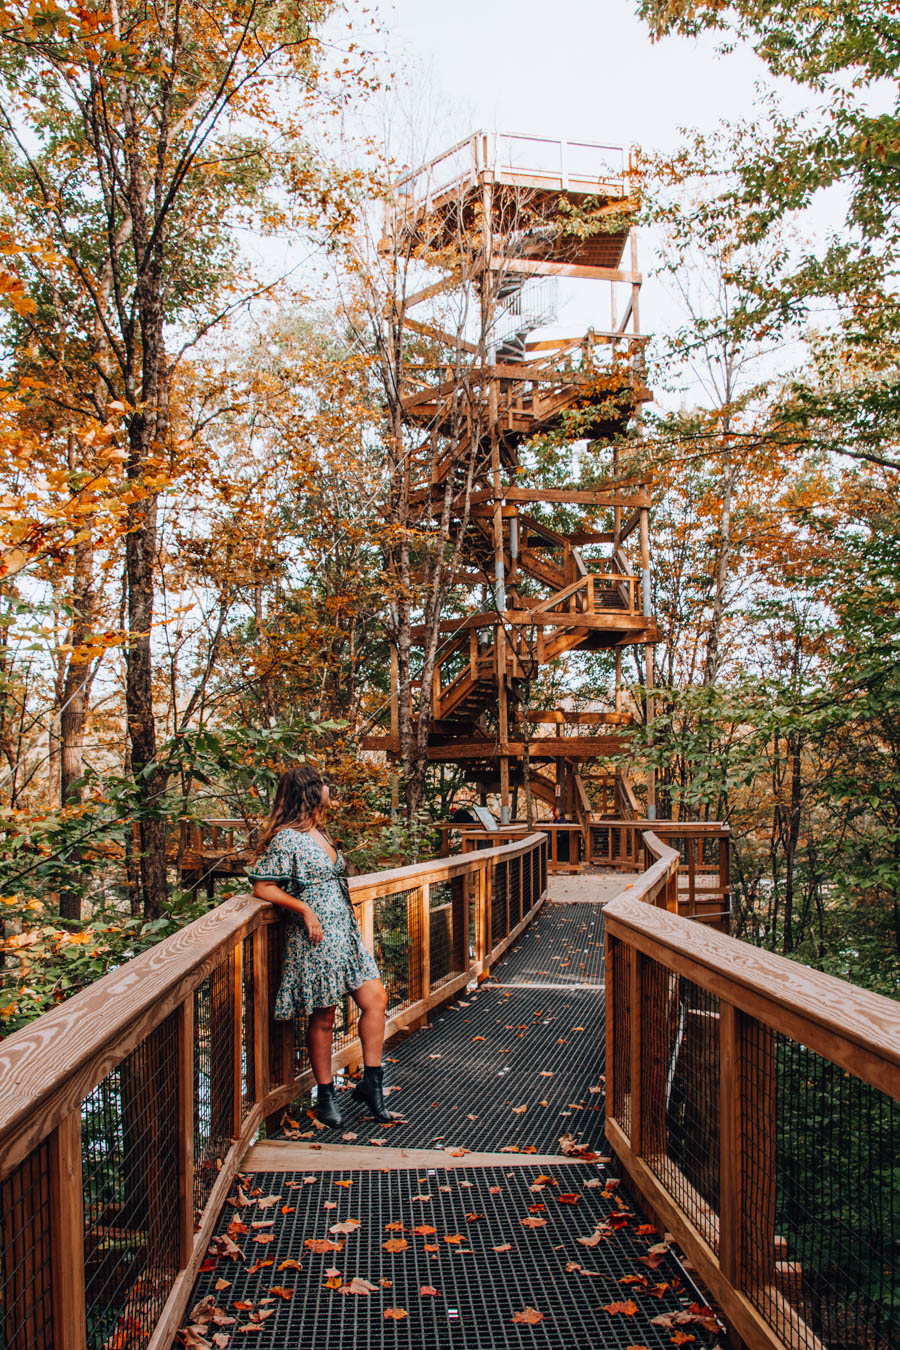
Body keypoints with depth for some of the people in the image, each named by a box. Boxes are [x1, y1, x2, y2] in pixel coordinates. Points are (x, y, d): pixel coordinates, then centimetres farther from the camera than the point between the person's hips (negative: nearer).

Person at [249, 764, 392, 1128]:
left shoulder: (319, 833, 15)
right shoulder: (286, 838, -11)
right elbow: (262, 887, -14)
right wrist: (305, 909, -18)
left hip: (346, 934, 8)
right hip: (315, 940, -8)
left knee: (375, 1000, 1)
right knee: (323, 1017, 3)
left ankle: (371, 1082, 13)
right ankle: (325, 1094, 18)